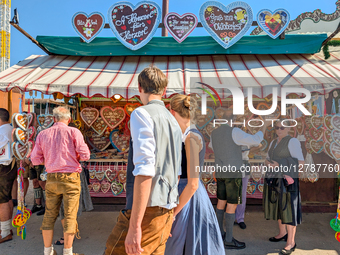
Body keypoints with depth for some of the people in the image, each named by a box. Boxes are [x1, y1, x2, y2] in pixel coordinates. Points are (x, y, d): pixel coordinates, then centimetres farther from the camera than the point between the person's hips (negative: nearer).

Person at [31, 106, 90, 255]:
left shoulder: (43, 134, 6)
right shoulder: (73, 132, -5)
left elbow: (35, 159, 8)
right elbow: (85, 155, -10)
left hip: (51, 178, 4)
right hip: (70, 177, -4)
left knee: (49, 215, 14)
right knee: (70, 215, 4)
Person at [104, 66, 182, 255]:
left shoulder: (142, 113, -9)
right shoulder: (174, 122, 16)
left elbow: (144, 171, -21)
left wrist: (134, 226, -19)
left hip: (147, 210, -9)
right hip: (168, 211, 9)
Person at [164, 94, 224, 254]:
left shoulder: (191, 137, -20)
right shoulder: (184, 136, 7)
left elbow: (193, 184, -22)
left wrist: (174, 212, -15)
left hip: (189, 199, -9)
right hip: (184, 192, 9)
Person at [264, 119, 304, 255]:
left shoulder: (292, 141, -11)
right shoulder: (273, 143, 12)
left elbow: (301, 162, -15)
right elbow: (267, 159, 16)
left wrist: (281, 165, -22)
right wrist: (269, 164, -7)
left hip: (286, 180, -8)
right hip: (273, 179, 8)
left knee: (288, 208, -4)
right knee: (278, 206, 15)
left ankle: (291, 242, 5)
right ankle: (282, 233, 31)